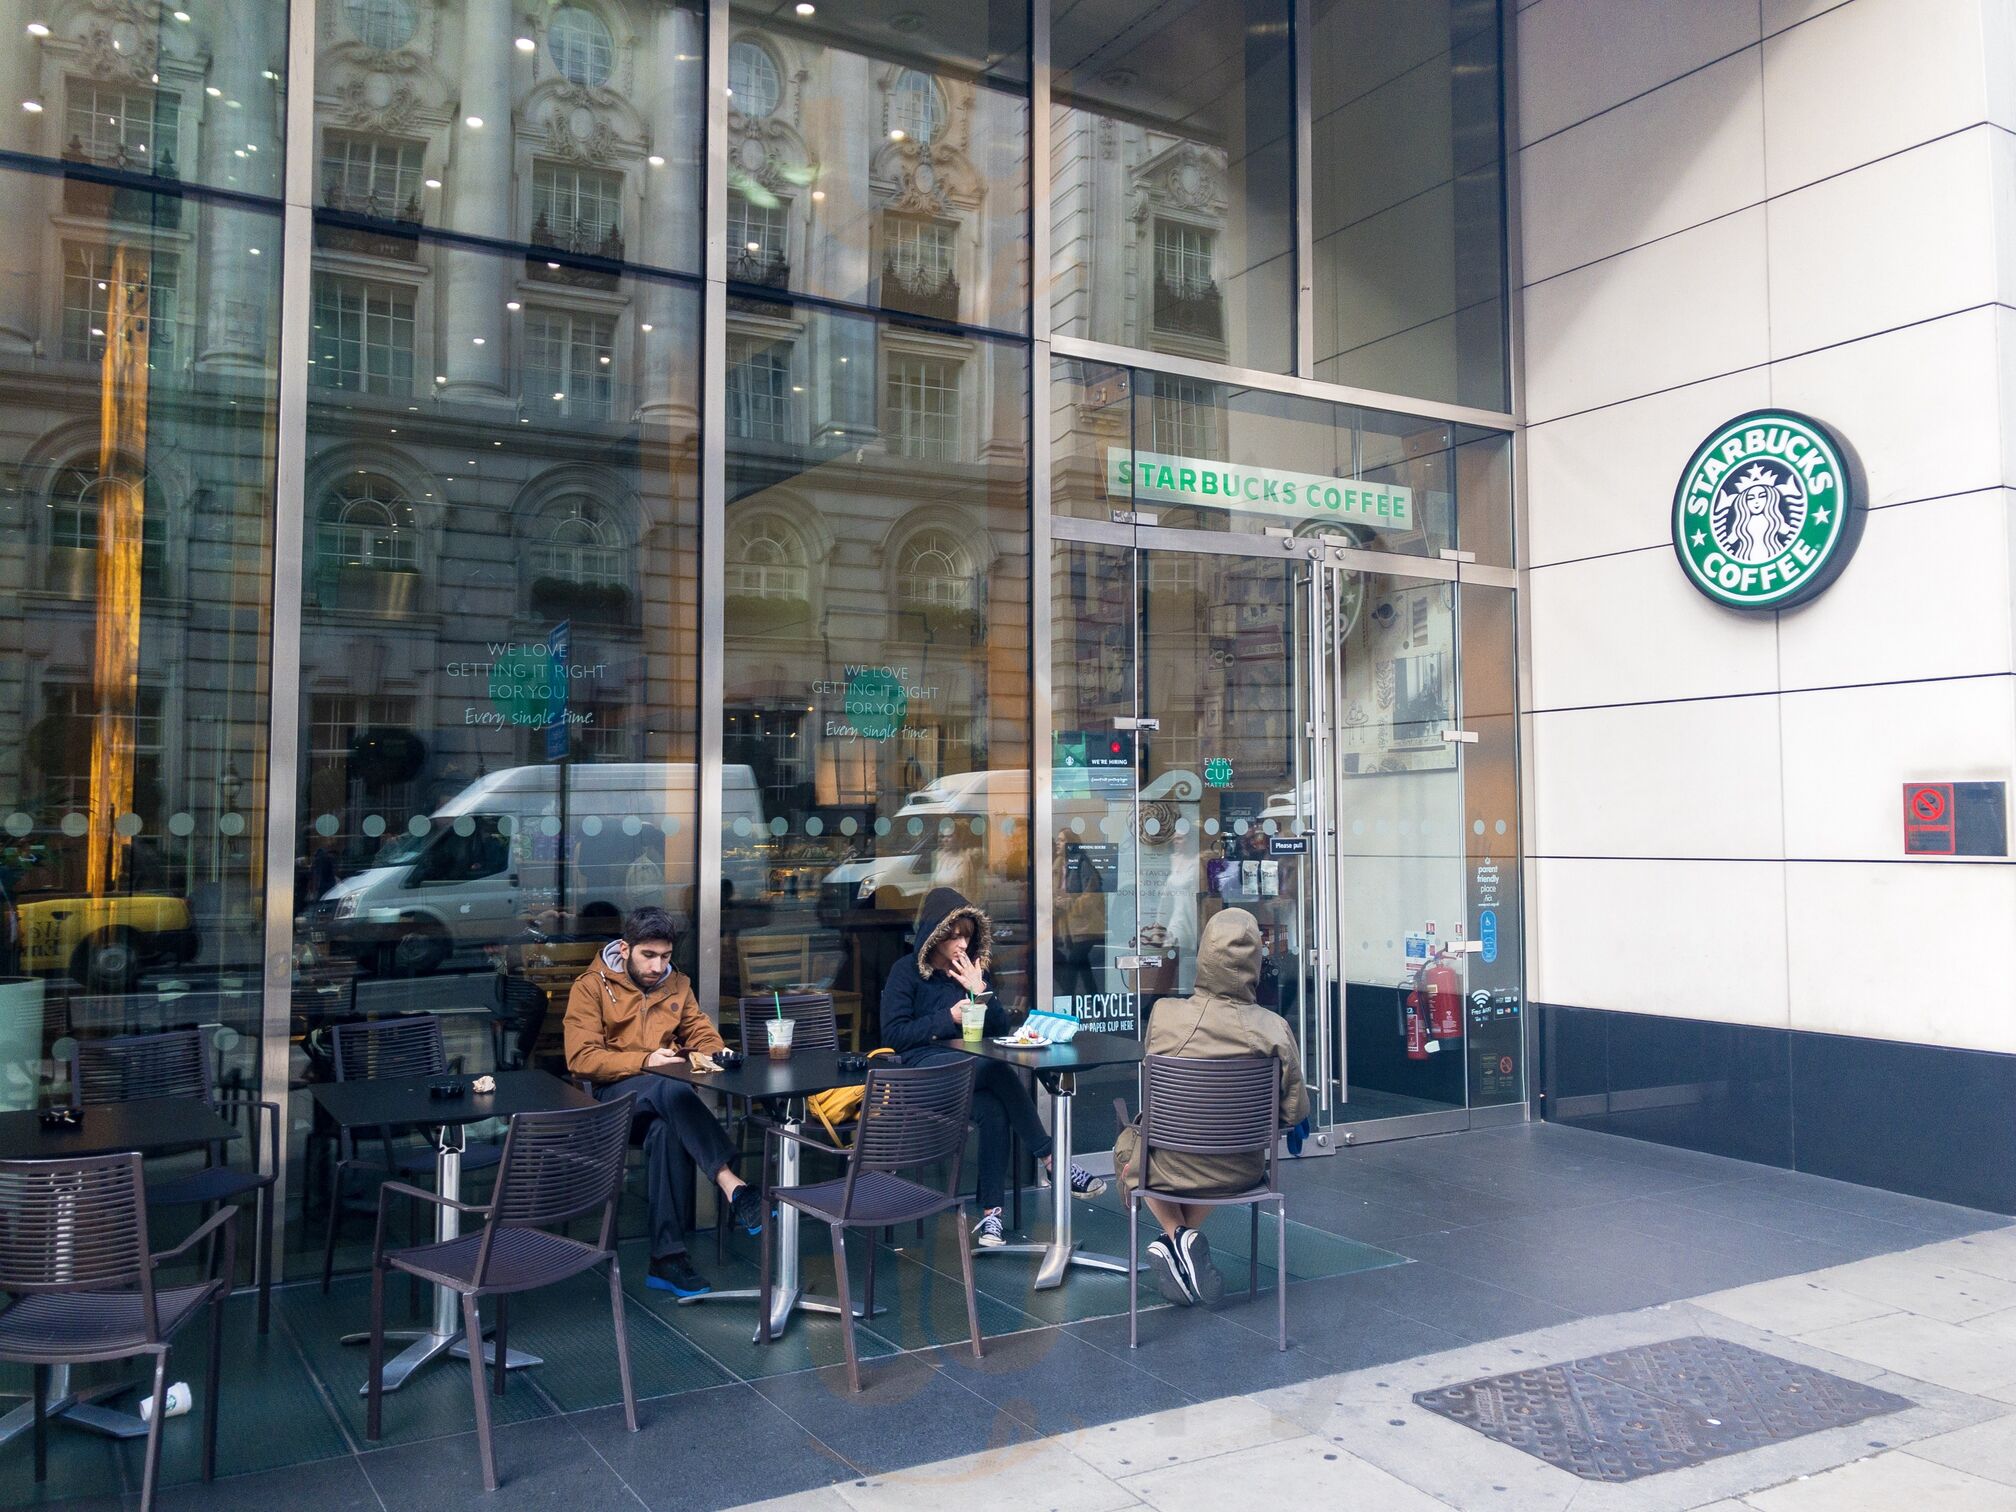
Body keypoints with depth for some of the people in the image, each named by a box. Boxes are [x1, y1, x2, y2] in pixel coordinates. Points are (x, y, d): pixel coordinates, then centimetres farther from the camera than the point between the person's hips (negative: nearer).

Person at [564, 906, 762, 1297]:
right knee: (672, 1091, -38)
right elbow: (580, 1058, -7)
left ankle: (668, 1258, -34)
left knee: (667, 1131, -35)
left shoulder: (677, 985, 17)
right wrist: (645, 1061, -19)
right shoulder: (591, 986, 2)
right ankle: (732, 1186, -47)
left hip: (665, 1095, 4)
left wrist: (708, 1054, -6)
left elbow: (705, 1036, 21)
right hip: (611, 1092, -3)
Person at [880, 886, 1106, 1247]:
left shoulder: (973, 969, 17)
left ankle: (990, 1214, -32)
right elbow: (893, 1034, -5)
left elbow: (1000, 1028, 13)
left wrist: (979, 991, -3)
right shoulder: (906, 971, 4)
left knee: (994, 1109, -33)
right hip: (925, 1067, -4)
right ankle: (1052, 1160, -29)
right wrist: (949, 1018, -10)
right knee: (999, 1071, -35)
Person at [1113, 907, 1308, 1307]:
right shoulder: (1274, 1028, -19)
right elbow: (1295, 1112, -9)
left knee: (1127, 1143, 34)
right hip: (1240, 1171, 1)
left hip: (1172, 1167, -1)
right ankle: (1187, 1239, 19)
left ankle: (1177, 1234, 15)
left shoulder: (1164, 1014, -19)